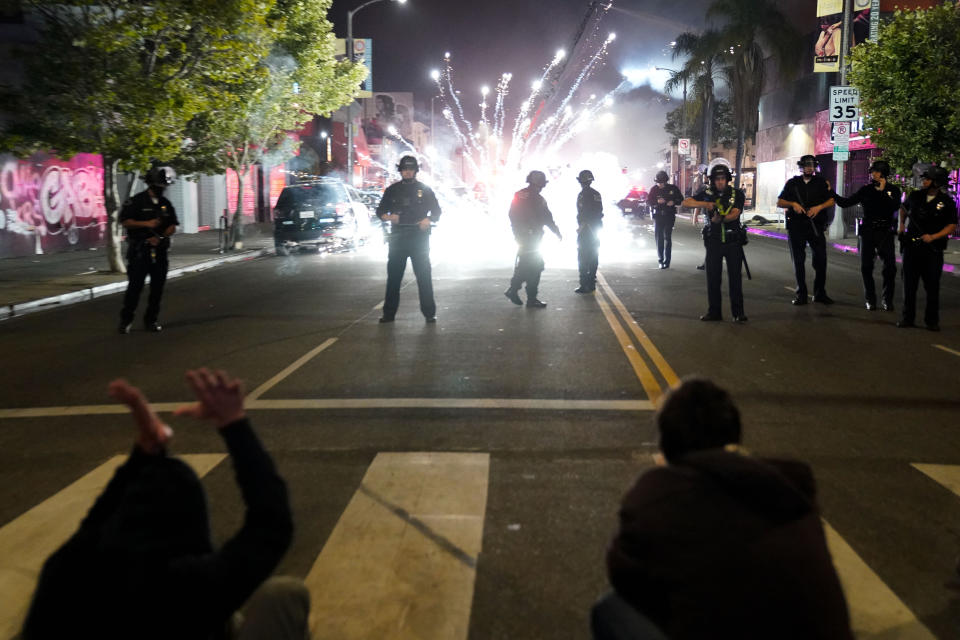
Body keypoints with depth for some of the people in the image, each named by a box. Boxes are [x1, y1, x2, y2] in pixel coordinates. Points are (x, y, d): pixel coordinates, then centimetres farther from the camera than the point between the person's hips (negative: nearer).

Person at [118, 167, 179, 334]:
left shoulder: (166, 204, 12)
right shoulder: (136, 201, -3)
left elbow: (173, 226, 12)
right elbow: (125, 222, -8)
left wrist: (160, 237, -6)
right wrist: (146, 224, -18)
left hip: (160, 250, 5)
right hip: (139, 251, -5)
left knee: (157, 287, 6)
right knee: (135, 286, -6)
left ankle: (151, 320, 16)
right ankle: (126, 320, 4)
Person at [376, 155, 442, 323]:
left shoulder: (424, 189, 8)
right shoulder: (392, 190, 12)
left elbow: (436, 211, 9)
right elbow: (380, 210, 15)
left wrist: (428, 220, -12)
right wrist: (388, 217, -7)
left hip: (419, 238, -2)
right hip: (397, 238, 2)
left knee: (424, 276, -3)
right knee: (393, 276, 4)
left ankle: (429, 313, 2)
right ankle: (389, 313, 10)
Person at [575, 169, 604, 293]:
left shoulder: (582, 194, -13)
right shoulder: (596, 194, 11)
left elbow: (581, 213, -19)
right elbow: (600, 212, 15)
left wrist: (581, 226, -13)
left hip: (585, 229, -8)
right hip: (596, 229, 8)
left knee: (583, 258, -5)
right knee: (593, 257, 12)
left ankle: (584, 285, -9)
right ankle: (592, 284, 17)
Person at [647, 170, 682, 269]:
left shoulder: (673, 188, 0)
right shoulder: (654, 189, 1)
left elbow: (680, 199, 6)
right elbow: (648, 201, -1)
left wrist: (673, 202, -14)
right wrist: (657, 201, -19)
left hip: (669, 216, -1)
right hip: (658, 216, 1)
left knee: (667, 238, -3)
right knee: (659, 238, 2)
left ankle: (666, 261, 1)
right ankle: (660, 260, 10)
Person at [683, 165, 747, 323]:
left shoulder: (737, 194, -2)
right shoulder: (707, 193, 3)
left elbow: (735, 214, -14)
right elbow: (685, 202, -2)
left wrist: (720, 219, -31)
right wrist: (704, 204, -17)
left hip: (733, 241, -2)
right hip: (714, 241, 2)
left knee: (735, 277, 0)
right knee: (713, 278, 5)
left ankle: (738, 312, 7)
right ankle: (714, 312, 14)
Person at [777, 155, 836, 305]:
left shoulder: (821, 183, 8)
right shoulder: (792, 183, 9)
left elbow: (832, 200, 5)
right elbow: (779, 202, 7)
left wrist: (819, 207, -12)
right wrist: (793, 204, -11)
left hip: (816, 226, 0)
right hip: (796, 227, 0)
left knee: (821, 259, -3)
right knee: (798, 261, 3)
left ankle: (820, 293, 7)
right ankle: (801, 294, 10)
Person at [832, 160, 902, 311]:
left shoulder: (893, 190, 3)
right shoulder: (866, 189, 7)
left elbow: (895, 207, -15)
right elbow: (846, 202, 6)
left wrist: (882, 191, -14)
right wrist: (832, 193, -3)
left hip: (885, 232, -2)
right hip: (867, 231, 2)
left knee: (890, 267, -6)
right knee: (866, 267, 2)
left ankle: (887, 300, 7)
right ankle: (870, 299, 14)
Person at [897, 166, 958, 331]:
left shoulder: (947, 202, -4)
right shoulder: (915, 196, 5)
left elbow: (952, 225, -3)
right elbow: (904, 208, 26)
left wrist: (933, 237, -14)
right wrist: (902, 224, 14)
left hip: (933, 249, -3)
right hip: (911, 246, 3)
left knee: (932, 286, 1)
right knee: (909, 284, 6)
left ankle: (932, 320, 10)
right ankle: (907, 317, 15)